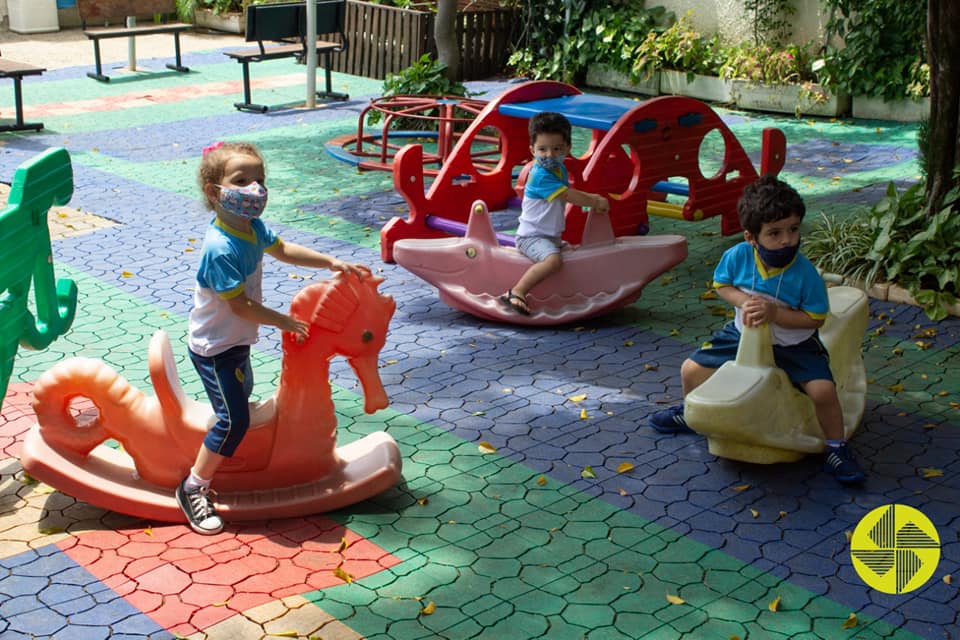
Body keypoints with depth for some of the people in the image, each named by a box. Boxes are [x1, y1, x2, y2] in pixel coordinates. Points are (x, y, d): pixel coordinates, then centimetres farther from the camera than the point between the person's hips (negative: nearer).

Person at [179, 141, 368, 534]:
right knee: (234, 419, -13)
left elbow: (282, 249, 14)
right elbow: (240, 305, -29)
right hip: (214, 349, -10)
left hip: (236, 341, 10)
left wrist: (331, 262, 8)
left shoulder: (252, 226, -5)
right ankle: (193, 489, 1)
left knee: (242, 395, 28)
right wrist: (284, 322, -18)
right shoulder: (221, 249, -33)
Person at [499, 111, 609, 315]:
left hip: (551, 236, 10)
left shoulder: (560, 170, 9)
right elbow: (568, 196, -23)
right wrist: (596, 202, -13)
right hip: (531, 236, -10)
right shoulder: (540, 176, -21)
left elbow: (569, 192, 23)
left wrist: (593, 198, 8)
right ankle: (517, 293, -33)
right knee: (553, 260, -36)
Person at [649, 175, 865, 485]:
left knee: (823, 389, -25)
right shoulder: (737, 256, -18)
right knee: (692, 369, -1)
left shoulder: (806, 274, -25)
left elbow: (815, 318, -19)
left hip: (794, 345, -3)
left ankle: (837, 448, 2)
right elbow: (721, 285, 0)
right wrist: (744, 301, -20)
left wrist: (774, 313, -30)